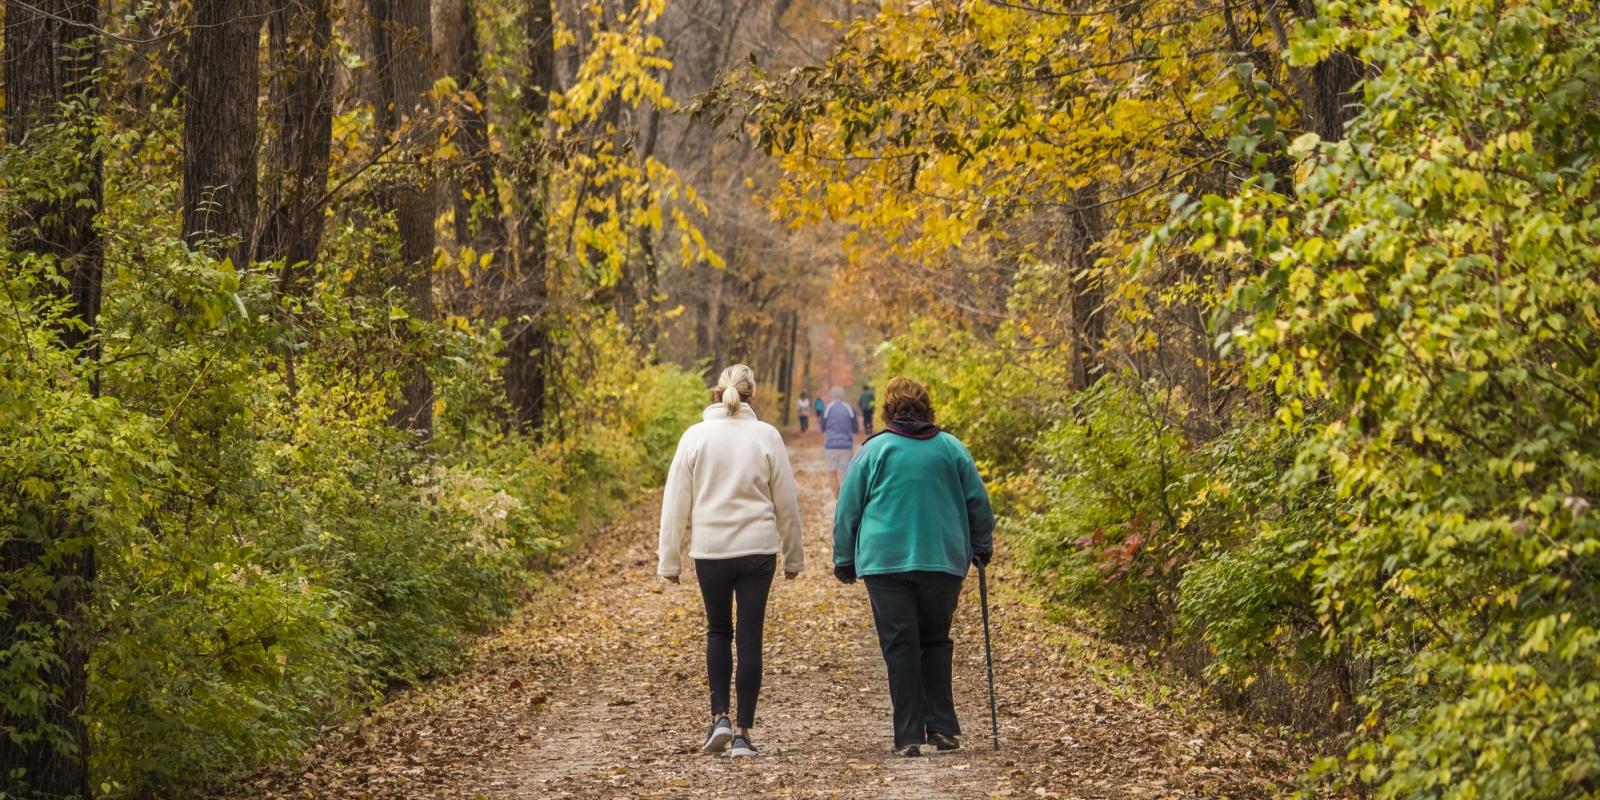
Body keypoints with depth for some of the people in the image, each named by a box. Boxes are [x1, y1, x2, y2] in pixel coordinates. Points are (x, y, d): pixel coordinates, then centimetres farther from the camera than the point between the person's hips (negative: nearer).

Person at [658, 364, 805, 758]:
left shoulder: (696, 437, -2)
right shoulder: (766, 437, -2)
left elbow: (675, 503, 0)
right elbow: (785, 503, 4)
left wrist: (669, 559, 7)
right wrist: (793, 556, 14)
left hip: (710, 549, 1)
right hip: (757, 549, -1)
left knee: (718, 632, 19)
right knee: (750, 638, 4)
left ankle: (720, 717, 5)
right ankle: (742, 733, 4)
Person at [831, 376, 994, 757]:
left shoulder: (875, 450, 0)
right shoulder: (952, 448, 6)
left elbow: (848, 509, 3)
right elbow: (978, 502, 12)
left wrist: (844, 561, 11)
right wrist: (982, 547, 27)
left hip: (886, 562, -2)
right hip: (943, 561, 2)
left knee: (900, 648, -1)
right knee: (936, 642, 14)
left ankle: (909, 736, -5)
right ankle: (942, 727, 5)